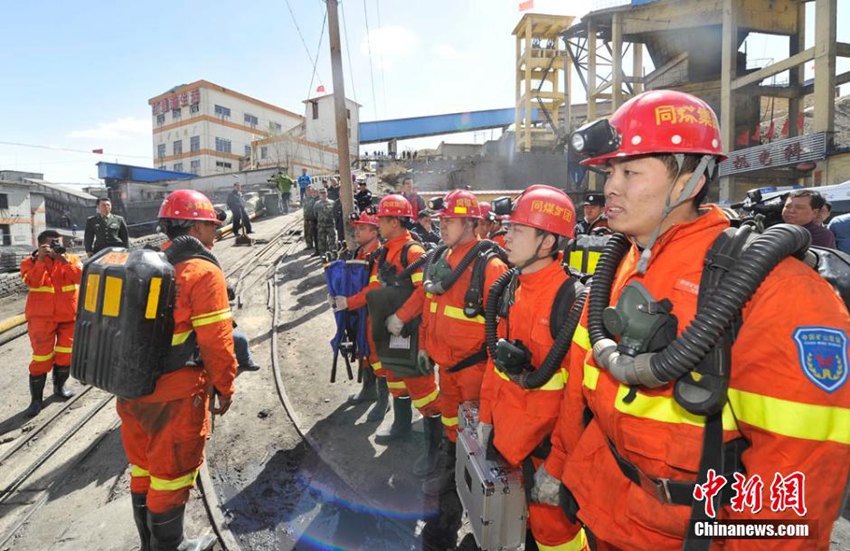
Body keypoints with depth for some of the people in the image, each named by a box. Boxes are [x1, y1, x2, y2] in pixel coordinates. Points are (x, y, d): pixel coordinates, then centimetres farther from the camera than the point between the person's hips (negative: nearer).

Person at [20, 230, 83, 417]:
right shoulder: (31, 262, -2)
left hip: (69, 316, 2)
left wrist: (65, 261, -23)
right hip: (42, 318, -2)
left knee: (66, 354, 10)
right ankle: (36, 399, 10)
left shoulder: (72, 259, 3)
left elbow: (80, 277, -14)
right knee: (41, 358, -2)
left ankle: (59, 387, 31)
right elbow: (33, 282, -19)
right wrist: (41, 259, -23)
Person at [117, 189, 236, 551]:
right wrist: (225, 387, -7)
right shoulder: (203, 272, -17)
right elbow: (216, 340, -20)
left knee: (143, 468, 22)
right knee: (171, 473, 10)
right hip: (177, 394, -8)